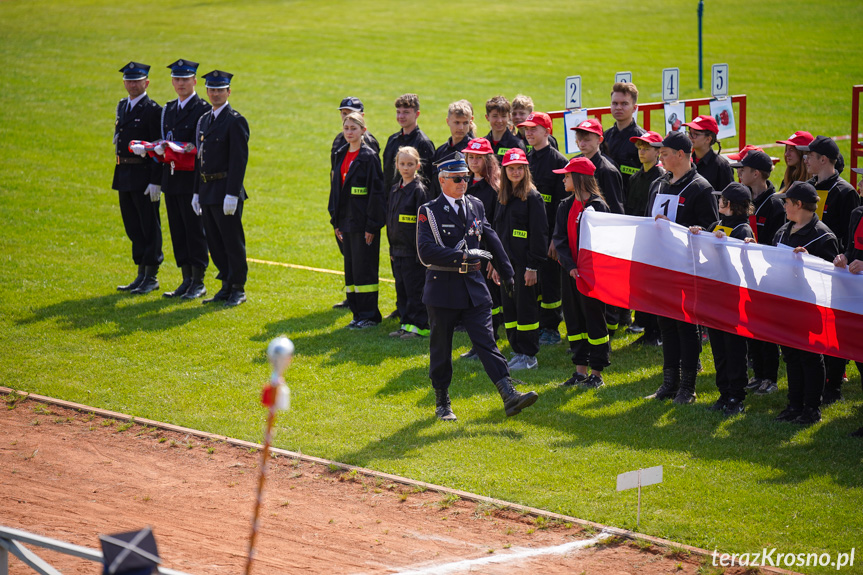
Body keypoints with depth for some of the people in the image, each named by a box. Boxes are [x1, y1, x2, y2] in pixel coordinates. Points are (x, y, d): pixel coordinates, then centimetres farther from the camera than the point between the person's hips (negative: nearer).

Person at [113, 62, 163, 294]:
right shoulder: (122, 106, 14)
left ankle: (151, 277, 5)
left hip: (144, 176, -8)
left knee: (150, 227, -1)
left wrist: (156, 181, -19)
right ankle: (141, 274, 21)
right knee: (133, 227, 13)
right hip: (124, 175, 8)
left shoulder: (153, 110, -10)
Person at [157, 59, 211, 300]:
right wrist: (160, 149, -2)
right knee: (178, 232, 9)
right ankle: (186, 280, 16)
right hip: (171, 178, 7)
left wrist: (190, 149, -24)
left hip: (192, 179, -7)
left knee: (195, 230, -4)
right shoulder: (168, 110, 16)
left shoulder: (203, 110, -7)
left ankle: (199, 282, 3)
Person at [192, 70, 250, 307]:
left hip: (226, 192, -8)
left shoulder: (235, 121, -10)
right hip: (207, 191, 8)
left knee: (233, 242, -2)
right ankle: (226, 287, 20)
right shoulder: (204, 120, 15)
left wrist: (232, 195, -21)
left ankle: (238, 289, 6)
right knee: (215, 242, 12)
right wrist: (197, 192, 15)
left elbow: (239, 160, -15)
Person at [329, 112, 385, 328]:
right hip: (346, 220, 7)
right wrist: (336, 221, 13)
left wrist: (372, 225, -16)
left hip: (363, 221, -7)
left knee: (363, 268, -5)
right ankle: (358, 313, 17)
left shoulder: (369, 157, -10)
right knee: (350, 268, 10)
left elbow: (376, 192, -13)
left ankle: (369, 315, 2)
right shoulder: (341, 155, 12)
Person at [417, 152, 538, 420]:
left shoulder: (476, 206, 9)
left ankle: (509, 396, -14)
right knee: (441, 348, 7)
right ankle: (442, 403, 20)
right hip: (443, 288, -3)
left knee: (486, 343, -5)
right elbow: (426, 252, -18)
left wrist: (506, 272, 28)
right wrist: (463, 256, -24)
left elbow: (492, 240, 21)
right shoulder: (429, 212, -6)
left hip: (474, 287, 3)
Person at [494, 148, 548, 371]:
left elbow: (539, 233, -12)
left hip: (524, 262, -7)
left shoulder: (532, 197, -9)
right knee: (508, 307, 9)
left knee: (525, 307, -3)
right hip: (507, 262, 7)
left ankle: (529, 356, 3)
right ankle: (517, 351, 17)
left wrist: (532, 267, -15)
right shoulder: (503, 198, 14)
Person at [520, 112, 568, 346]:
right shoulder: (525, 159, 13)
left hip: (548, 232, -6)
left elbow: (562, 203, -10)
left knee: (549, 280, -1)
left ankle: (551, 329, 6)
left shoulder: (558, 161, -7)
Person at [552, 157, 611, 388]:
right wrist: (569, 266, -12)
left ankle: (597, 373, 7)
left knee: (594, 319, -1)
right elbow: (559, 238, 4)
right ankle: (580, 370, 18)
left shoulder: (597, 206, -10)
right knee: (574, 318, 10)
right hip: (570, 271, 7)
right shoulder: (566, 206, 10)